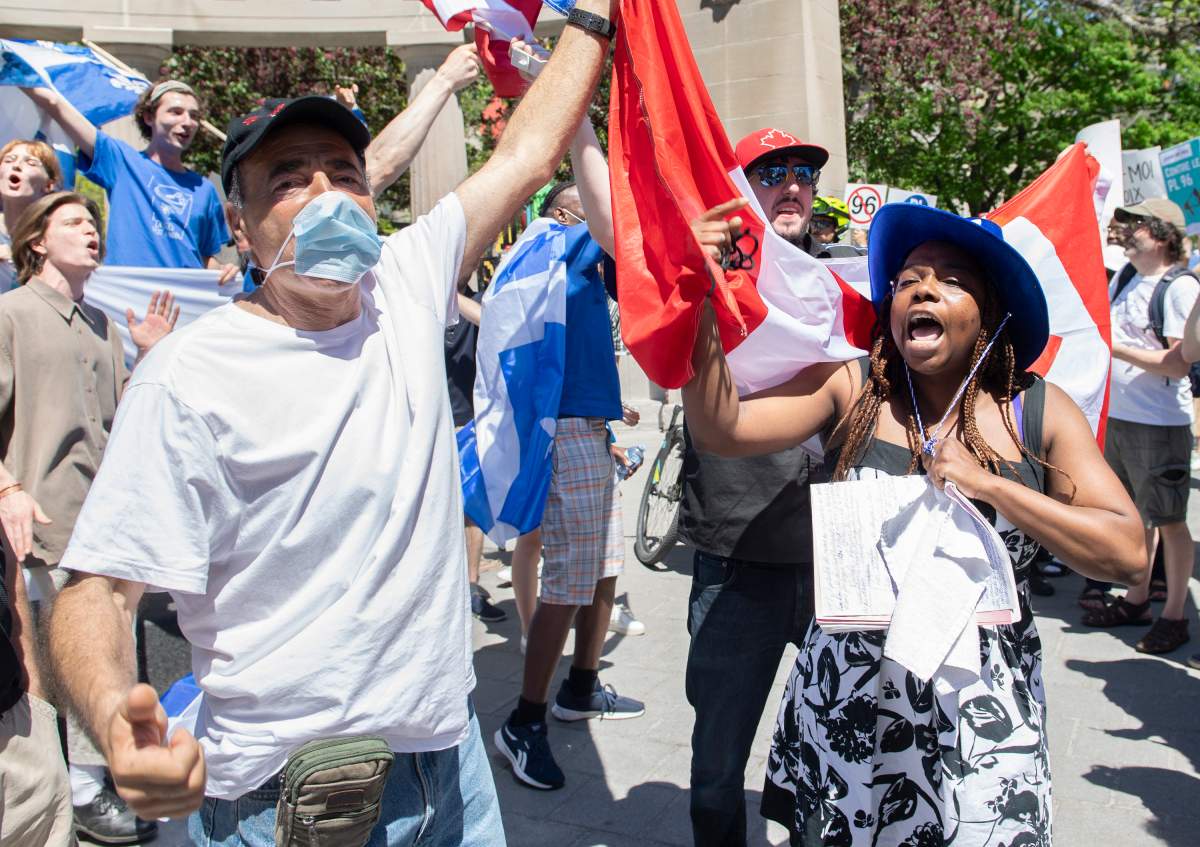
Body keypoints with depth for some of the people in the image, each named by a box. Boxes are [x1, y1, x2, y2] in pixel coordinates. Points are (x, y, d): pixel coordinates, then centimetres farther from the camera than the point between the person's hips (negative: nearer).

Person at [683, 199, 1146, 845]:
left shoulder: (1039, 411, -3)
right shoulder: (849, 388, -5)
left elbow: (1129, 555, -9)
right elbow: (722, 429, -17)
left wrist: (988, 485, -17)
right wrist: (701, 301, -30)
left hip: (982, 714, 0)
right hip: (846, 705, 0)